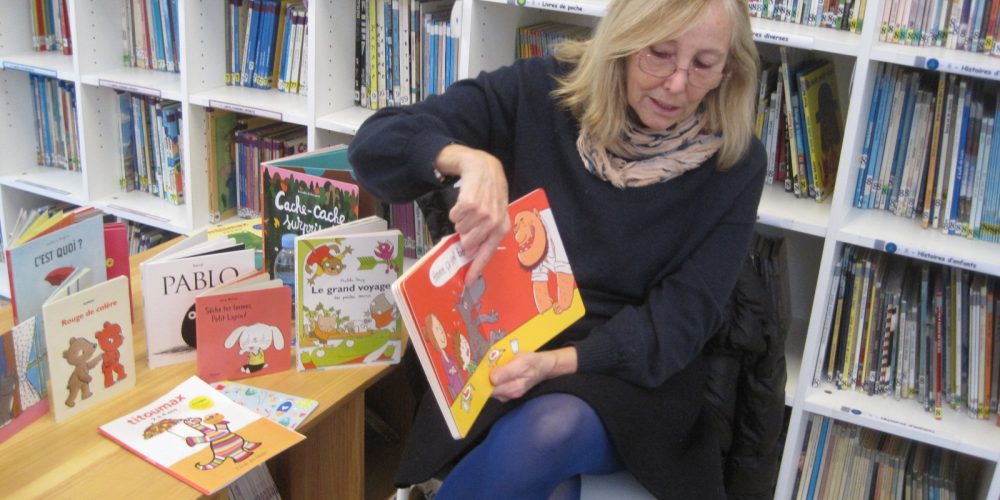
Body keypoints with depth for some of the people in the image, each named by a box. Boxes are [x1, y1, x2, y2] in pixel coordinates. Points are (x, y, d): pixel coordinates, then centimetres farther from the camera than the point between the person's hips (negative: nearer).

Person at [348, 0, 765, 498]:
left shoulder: (735, 163, -7)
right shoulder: (541, 92, -8)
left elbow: (681, 316, -8)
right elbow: (378, 143, -11)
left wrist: (558, 362, -25)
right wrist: (469, 158, -34)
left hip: (631, 367, 1)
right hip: (506, 340, 0)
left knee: (550, 430, -34)